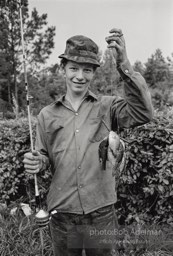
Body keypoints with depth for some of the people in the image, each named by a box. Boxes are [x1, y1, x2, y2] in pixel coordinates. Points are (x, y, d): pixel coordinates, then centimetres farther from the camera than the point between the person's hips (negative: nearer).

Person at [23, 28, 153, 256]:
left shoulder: (107, 107, -3)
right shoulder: (47, 115, 2)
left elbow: (143, 114, -19)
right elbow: (44, 156, 9)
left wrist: (123, 64, -24)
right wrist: (36, 162, -14)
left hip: (101, 214, -1)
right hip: (61, 216, 1)